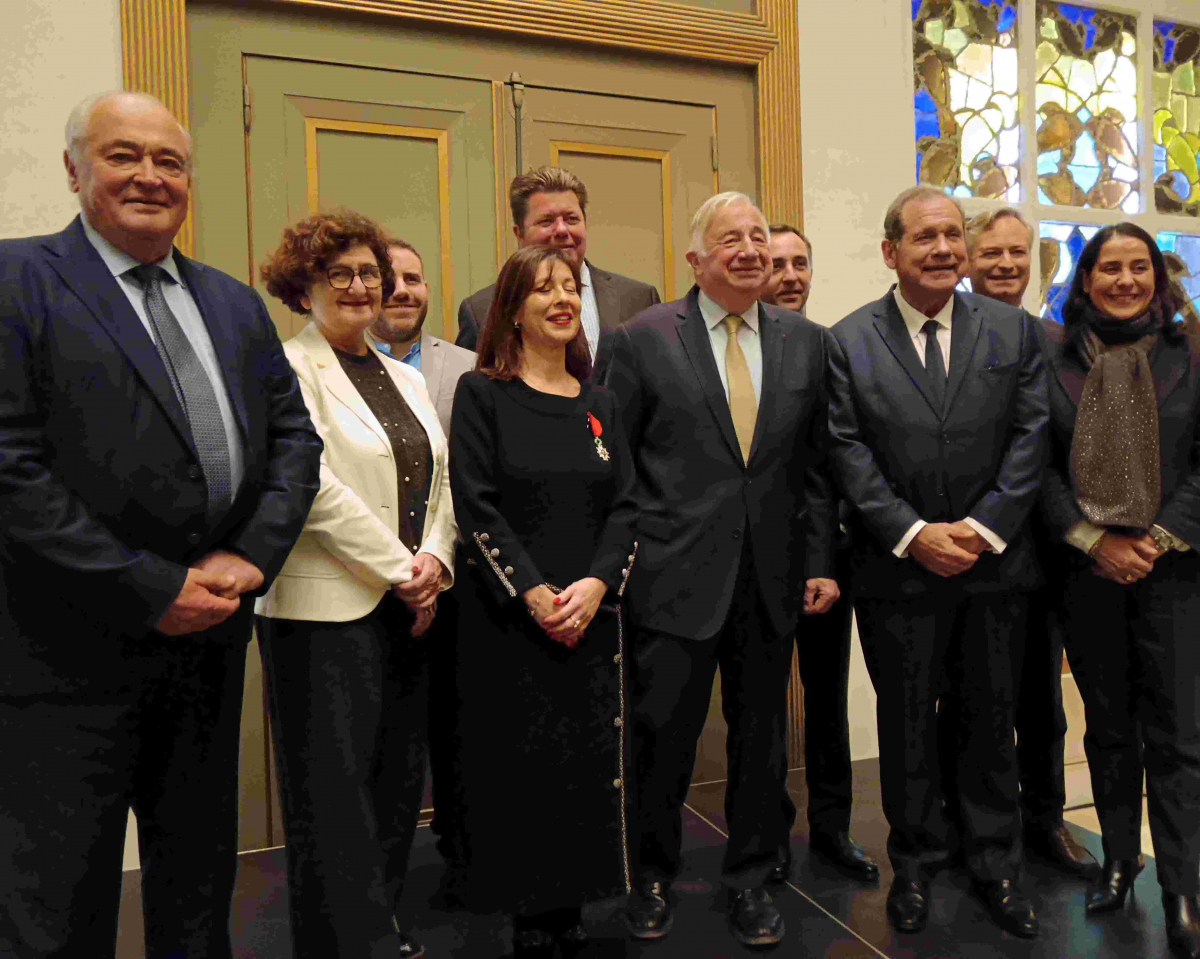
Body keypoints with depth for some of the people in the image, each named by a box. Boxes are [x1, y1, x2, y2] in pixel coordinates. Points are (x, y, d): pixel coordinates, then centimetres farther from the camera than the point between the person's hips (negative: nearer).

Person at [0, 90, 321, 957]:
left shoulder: (236, 304, 12)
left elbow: (293, 436, 9)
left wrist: (253, 555, -7)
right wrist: (152, 589, -17)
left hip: (209, 638, 6)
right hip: (70, 656, -5)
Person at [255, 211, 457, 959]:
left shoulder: (407, 379, 16)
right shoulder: (289, 368, -6)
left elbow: (440, 482, 14)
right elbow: (315, 486, -16)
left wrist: (434, 560, -3)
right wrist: (400, 568, -12)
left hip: (407, 608, 7)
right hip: (326, 609, -7)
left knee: (399, 777, 13)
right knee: (337, 785, 2)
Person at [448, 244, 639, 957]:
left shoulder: (599, 403, 12)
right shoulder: (482, 393, 0)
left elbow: (624, 506, 6)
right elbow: (475, 506, -8)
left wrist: (596, 585, -11)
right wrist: (535, 594, -15)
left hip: (592, 614, 4)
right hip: (509, 617, -3)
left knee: (589, 763, 6)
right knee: (519, 766, 2)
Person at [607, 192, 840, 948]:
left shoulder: (807, 341, 7)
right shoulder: (644, 338, -2)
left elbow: (818, 466, 8)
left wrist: (822, 561, 3)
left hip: (772, 575, 3)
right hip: (676, 575, -3)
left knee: (763, 737, 14)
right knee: (662, 736, 8)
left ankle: (751, 878, 35)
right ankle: (652, 876, 33)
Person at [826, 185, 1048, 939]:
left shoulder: (1015, 330, 5)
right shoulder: (849, 341, -1)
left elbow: (1031, 437, -1)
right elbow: (850, 452, -6)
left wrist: (981, 530, -11)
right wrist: (913, 533, -13)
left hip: (996, 564, 2)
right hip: (898, 568, -1)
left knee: (992, 720, 14)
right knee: (906, 723, 11)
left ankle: (996, 865, 33)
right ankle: (916, 863, 30)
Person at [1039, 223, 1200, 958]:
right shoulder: (1053, 358, 3)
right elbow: (1039, 463, 0)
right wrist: (1094, 540, -8)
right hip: (1086, 568, 1)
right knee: (1108, 724, 13)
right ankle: (1119, 859, 28)